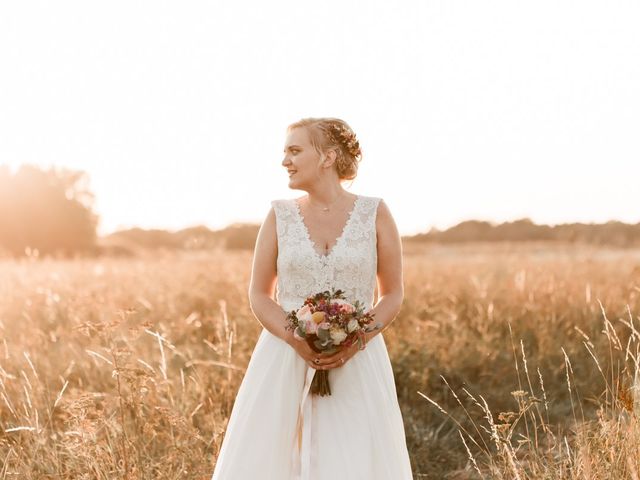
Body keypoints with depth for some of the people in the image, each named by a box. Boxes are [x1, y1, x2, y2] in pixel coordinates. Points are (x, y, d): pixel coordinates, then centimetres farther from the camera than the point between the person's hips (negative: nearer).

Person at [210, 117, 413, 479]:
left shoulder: (375, 214, 0)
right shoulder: (280, 215, 4)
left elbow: (394, 295, 3)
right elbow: (259, 295, 5)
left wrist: (355, 343, -13)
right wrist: (297, 341, -13)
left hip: (356, 365, -1)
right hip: (286, 360, 1)